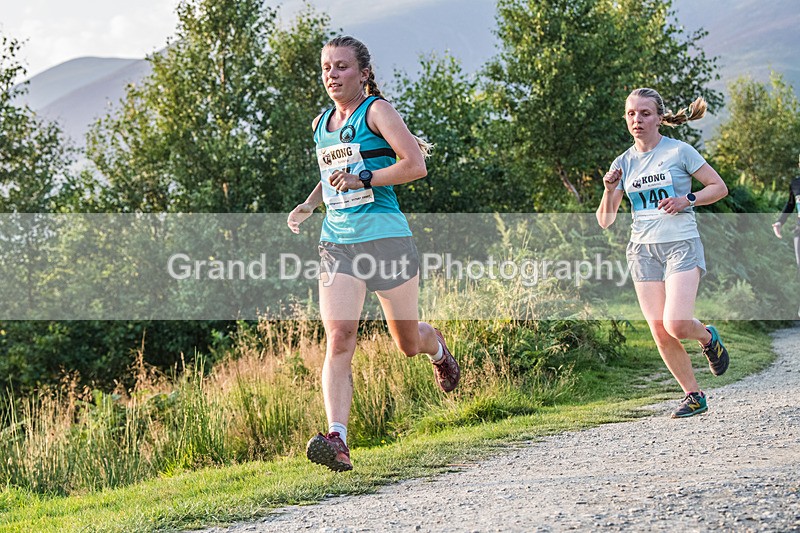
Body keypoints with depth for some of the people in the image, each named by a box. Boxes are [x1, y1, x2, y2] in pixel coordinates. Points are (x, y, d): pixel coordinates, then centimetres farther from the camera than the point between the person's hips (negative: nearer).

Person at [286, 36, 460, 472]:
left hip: (386, 239, -4)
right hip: (337, 244, 4)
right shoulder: (321, 124, 15)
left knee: (408, 343, 10)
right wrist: (309, 205, 15)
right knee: (338, 338, -16)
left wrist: (361, 180, -20)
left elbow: (416, 165, -15)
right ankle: (337, 440, -24)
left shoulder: (377, 110, -5)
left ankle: (438, 349, 49)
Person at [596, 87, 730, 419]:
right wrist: (609, 190, -10)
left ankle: (708, 337, 15)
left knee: (676, 325, -19)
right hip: (643, 251, 4)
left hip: (681, 245, -4)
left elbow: (719, 187, 2)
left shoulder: (679, 151, -3)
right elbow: (605, 221, 8)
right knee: (660, 335, -1)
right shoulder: (624, 163, 8)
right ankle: (694, 396, 15)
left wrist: (687, 200, -13)